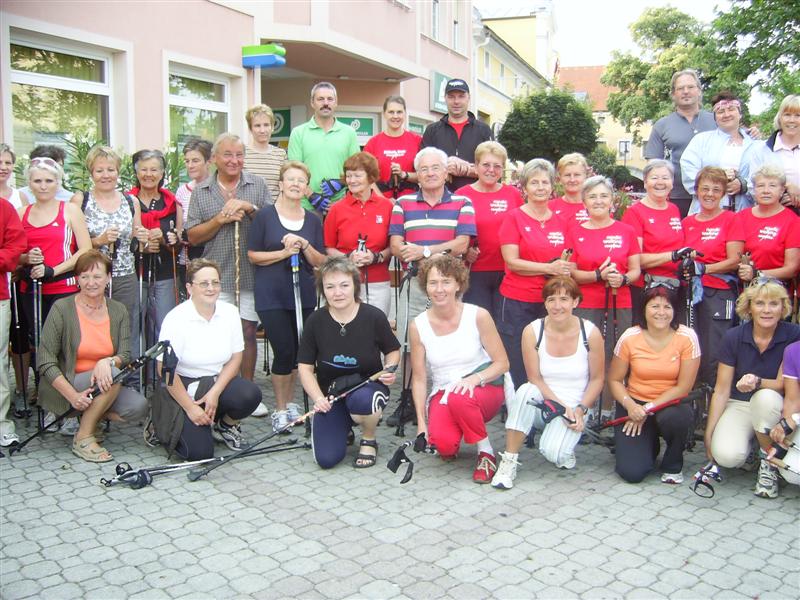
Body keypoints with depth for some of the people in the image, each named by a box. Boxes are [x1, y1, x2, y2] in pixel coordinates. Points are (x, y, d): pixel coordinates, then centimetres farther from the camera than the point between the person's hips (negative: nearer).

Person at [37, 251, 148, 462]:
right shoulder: (62, 308, -10)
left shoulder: (118, 310, 3)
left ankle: (89, 415, 7)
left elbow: (126, 355, -3)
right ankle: (82, 438, -14)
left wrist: (108, 362, -28)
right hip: (66, 385, -4)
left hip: (103, 384, 4)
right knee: (113, 374, -31)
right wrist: (73, 395, -22)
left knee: (139, 406, -22)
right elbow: (45, 363, -12)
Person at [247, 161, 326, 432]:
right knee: (284, 351, -7)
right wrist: (283, 253, -15)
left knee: (297, 351, 10)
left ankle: (289, 402, 29)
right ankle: (280, 409, 9)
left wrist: (305, 246, -11)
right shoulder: (265, 215, -2)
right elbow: (252, 255, -3)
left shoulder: (313, 220, 8)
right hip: (272, 295, -4)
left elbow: (320, 262, 7)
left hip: (304, 295, 4)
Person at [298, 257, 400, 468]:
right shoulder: (316, 321, -6)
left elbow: (393, 351, 7)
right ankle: (345, 427, 21)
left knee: (360, 399, -40)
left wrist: (390, 370, -15)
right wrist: (318, 398, -15)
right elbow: (305, 367, 0)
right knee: (326, 459, -16)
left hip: (367, 388, -2)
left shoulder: (373, 316, -10)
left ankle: (369, 441, -5)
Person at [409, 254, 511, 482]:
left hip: (484, 388, -1)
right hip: (442, 393, 2)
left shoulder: (478, 316, -10)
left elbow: (502, 363, -6)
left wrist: (474, 379, -25)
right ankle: (449, 447, 12)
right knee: (442, 442, -29)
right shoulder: (418, 326, -5)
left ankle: (486, 453, -11)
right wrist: (421, 422, -8)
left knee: (459, 398, -38)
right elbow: (419, 378, -1)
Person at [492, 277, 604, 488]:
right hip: (542, 403, 1)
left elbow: (597, 379, 0)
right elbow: (535, 379, -6)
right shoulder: (532, 331, -9)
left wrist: (580, 409, -11)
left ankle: (565, 447, 13)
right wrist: (561, 406, -16)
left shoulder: (590, 333, -9)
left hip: (575, 408, -1)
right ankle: (509, 461, -25)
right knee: (526, 391, -35)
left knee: (553, 453, -27)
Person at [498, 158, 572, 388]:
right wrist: (549, 268, -15)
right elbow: (512, 262, -9)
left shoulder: (560, 222, 11)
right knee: (518, 368, -1)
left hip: (550, 302, 4)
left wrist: (565, 267, -1)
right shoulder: (514, 218, -1)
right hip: (518, 302, -4)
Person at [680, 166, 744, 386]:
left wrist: (702, 268, -18)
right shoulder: (687, 223, 14)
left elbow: (734, 261, -7)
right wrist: (683, 267, -1)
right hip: (690, 292, 4)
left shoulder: (730, 219, 1)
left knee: (713, 357, -7)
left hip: (719, 293, -4)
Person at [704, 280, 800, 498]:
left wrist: (757, 382, -36)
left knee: (766, 397, -37)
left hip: (773, 407, 0)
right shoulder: (733, 337, -9)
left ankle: (768, 463, -11)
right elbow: (721, 390, -5)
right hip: (738, 404, 0)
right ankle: (747, 445, 11)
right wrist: (709, 434, -8)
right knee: (727, 455, -29)